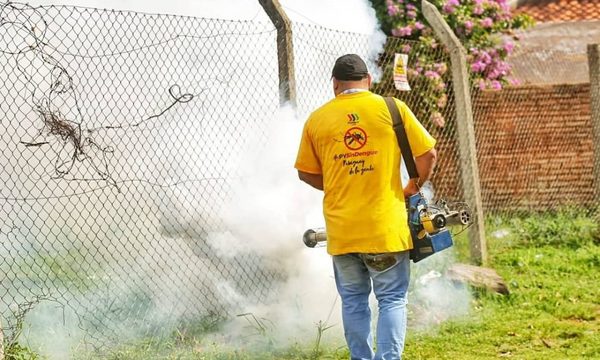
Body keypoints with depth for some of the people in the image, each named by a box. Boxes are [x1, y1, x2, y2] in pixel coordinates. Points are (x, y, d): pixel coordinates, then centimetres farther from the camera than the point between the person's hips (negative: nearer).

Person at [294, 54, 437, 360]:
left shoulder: (317, 119, 4)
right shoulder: (391, 108, -3)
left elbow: (306, 173, 10)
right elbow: (427, 154, -1)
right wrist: (413, 187, 15)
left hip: (341, 230, 2)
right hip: (386, 227, -2)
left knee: (353, 301, 14)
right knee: (392, 300, 5)